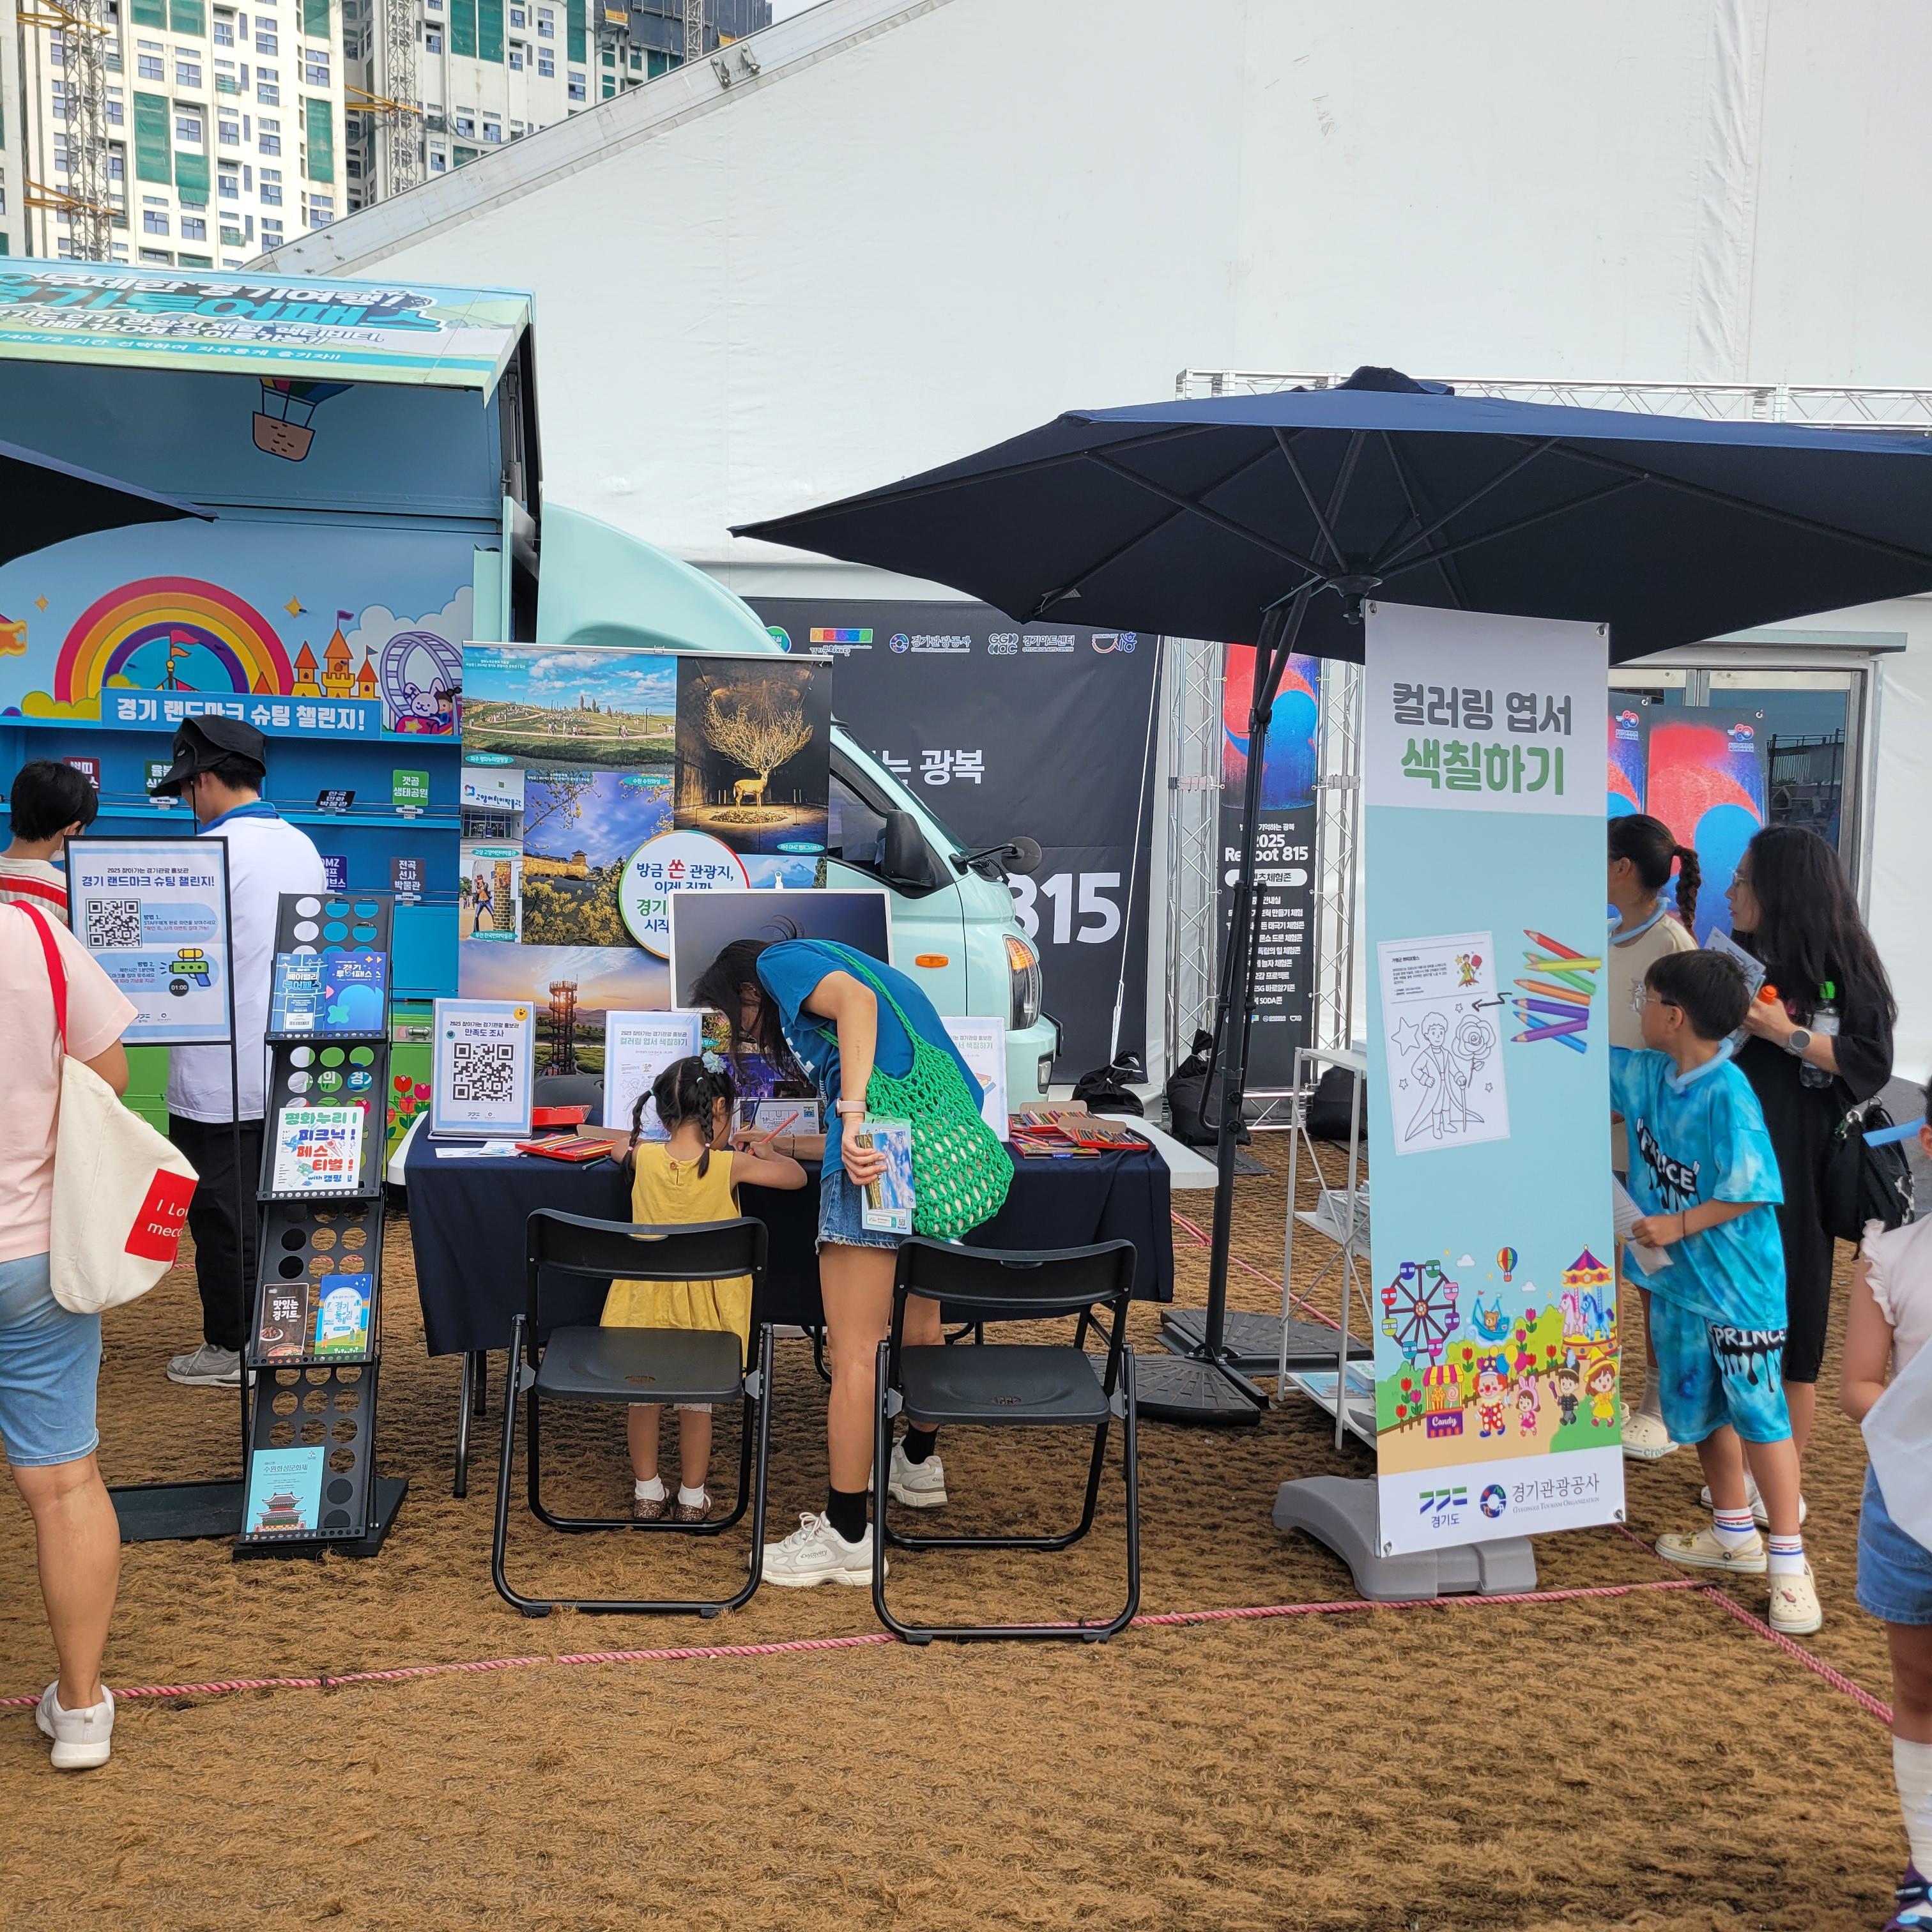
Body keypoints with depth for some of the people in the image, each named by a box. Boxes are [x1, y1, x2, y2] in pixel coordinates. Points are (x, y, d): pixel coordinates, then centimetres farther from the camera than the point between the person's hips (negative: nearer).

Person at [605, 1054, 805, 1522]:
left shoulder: (644, 1156, -11)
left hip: (647, 1299, 2)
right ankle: (692, 1499, 26)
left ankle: (648, 1492, 31)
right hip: (705, 1303, -2)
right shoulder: (729, 1165, -18)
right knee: (697, 1402, 15)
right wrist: (761, 1152, 13)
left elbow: (629, 1144, 15)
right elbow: (795, 1175, -4)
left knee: (644, 1396, 20)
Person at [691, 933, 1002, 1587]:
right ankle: (920, 1463, 46)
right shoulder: (833, 962, 33)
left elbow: (855, 1000, -14)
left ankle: (847, 1536, 2)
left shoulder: (782, 961, 8)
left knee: (854, 1350, -4)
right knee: (921, 1320, 27)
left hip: (882, 1140, -10)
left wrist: (854, 1116, -25)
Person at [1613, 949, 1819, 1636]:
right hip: (1677, 1280, 8)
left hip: (1738, 1284, -8)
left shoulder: (1728, 1094, -21)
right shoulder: (1647, 1075, 2)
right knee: (1699, 1411, 17)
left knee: (1759, 1414, -3)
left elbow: (1751, 1189, -22)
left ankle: (1788, 1563, 5)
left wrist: (1678, 1225, -23)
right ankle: (1735, 1536, 33)